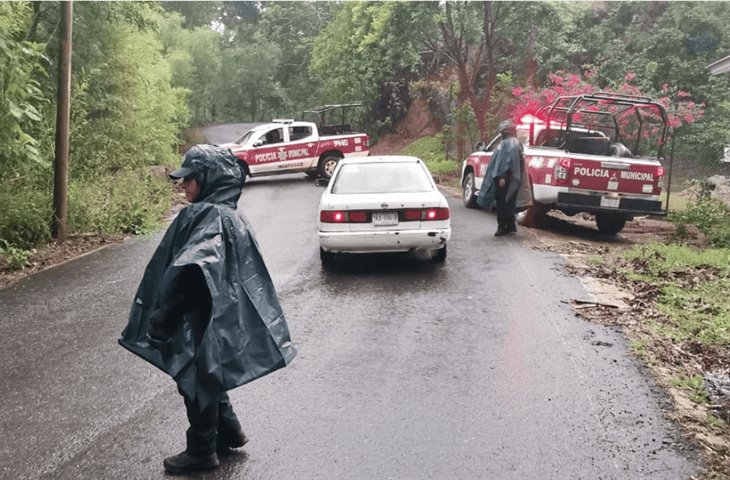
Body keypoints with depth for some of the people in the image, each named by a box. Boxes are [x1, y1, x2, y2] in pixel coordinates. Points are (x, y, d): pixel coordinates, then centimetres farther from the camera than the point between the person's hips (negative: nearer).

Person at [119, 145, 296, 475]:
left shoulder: (207, 216, -21)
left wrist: (160, 321, -23)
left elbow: (188, 274, -30)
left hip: (200, 318, -9)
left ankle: (201, 451, 19)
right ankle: (228, 431, 36)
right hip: (218, 314, 9)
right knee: (207, 375, 23)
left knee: (196, 380, 5)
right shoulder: (227, 214, 9)